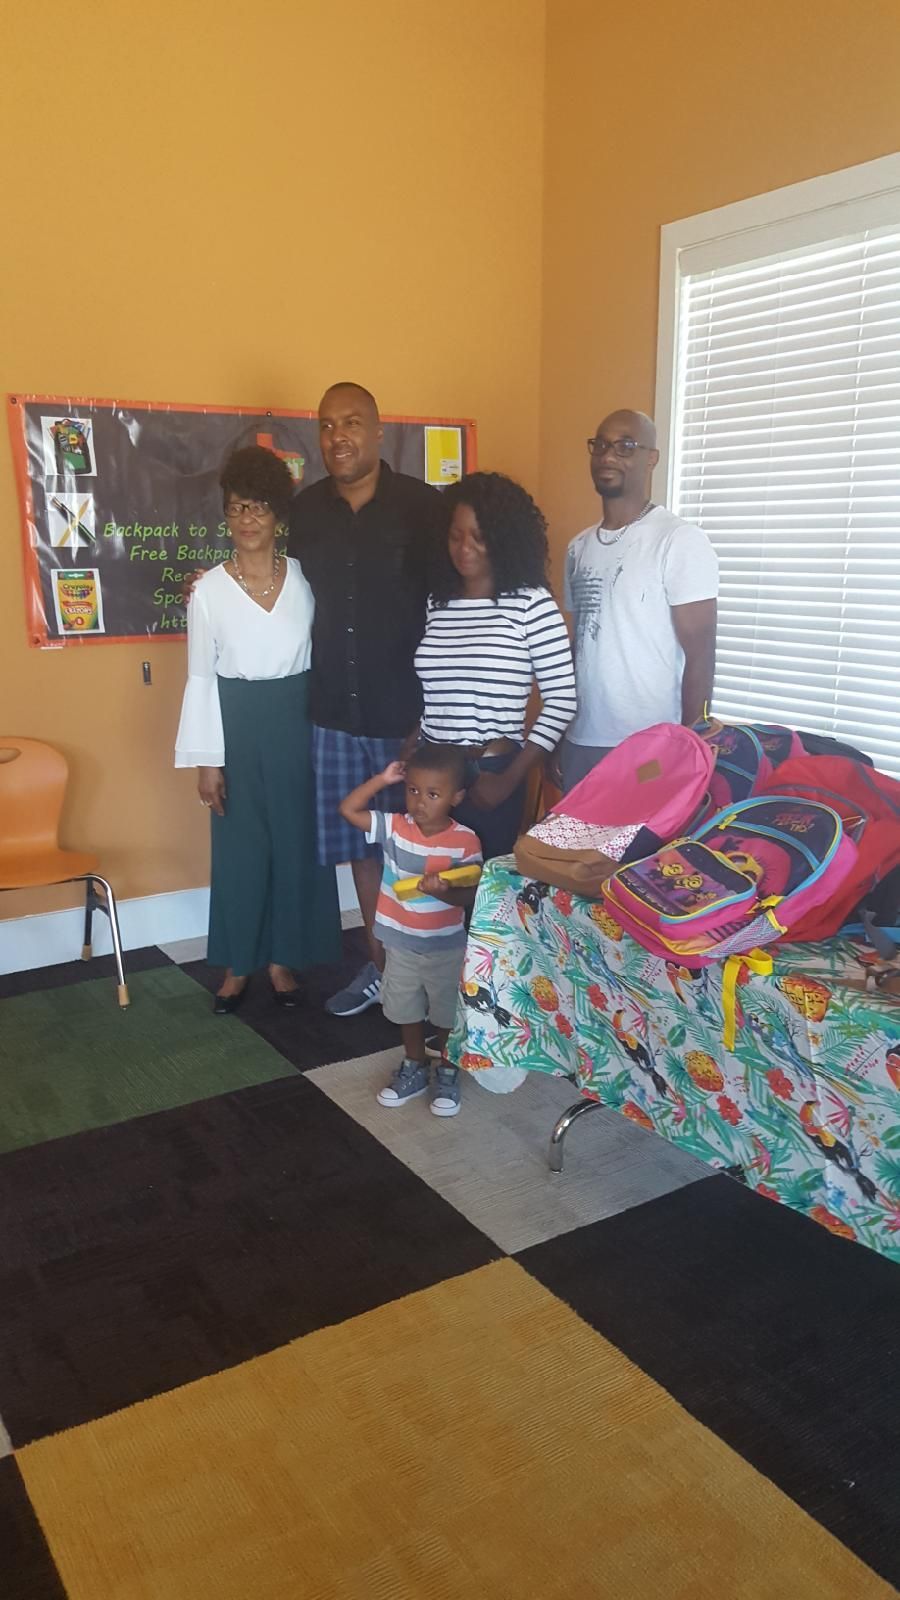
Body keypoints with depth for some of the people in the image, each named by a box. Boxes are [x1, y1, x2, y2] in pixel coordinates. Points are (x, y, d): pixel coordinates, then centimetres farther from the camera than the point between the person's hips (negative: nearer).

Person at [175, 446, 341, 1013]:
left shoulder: (304, 579, 0)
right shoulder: (209, 589, -4)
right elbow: (201, 678, -2)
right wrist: (206, 758, -5)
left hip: (296, 722, 1)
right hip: (237, 726, -1)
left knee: (297, 841, 8)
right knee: (240, 846, 7)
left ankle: (282, 957, 24)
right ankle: (238, 964, 22)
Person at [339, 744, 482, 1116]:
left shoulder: (465, 841, -18)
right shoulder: (394, 827, -10)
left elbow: (471, 895, -16)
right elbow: (348, 810, -12)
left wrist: (444, 892, -37)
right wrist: (382, 780, -16)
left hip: (446, 947, -3)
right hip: (401, 943, 3)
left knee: (447, 1014, 15)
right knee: (407, 1010, 19)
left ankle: (448, 1073, 35)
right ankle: (414, 1068, 39)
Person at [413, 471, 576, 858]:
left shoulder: (531, 603, -7)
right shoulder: (435, 602, 7)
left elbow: (562, 699, -9)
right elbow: (423, 694, 11)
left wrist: (510, 779, -10)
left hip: (491, 773, -4)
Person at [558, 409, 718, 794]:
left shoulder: (681, 540, -9)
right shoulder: (579, 546, 11)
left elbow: (699, 654, -11)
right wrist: (558, 736, 15)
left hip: (651, 748, -6)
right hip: (581, 742, 6)